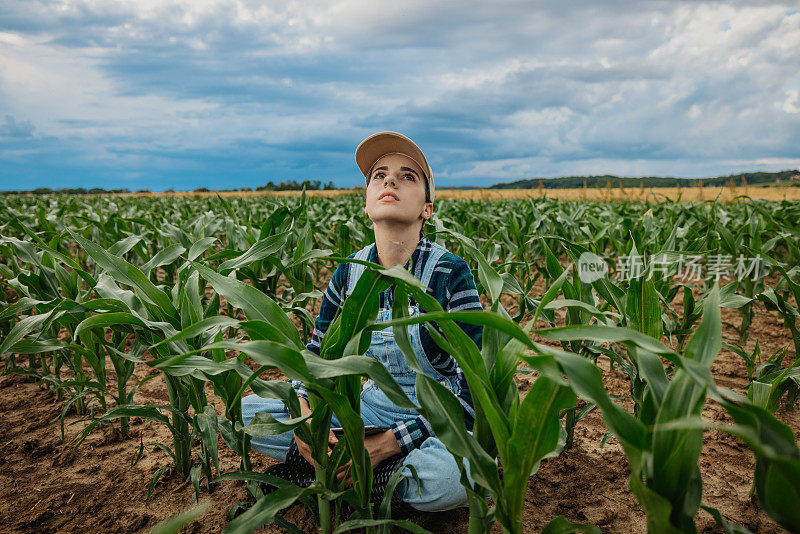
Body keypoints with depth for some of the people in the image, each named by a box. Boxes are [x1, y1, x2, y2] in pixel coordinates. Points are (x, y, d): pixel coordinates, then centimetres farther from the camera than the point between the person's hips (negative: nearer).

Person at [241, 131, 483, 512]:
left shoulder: (450, 274, -18)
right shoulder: (349, 274, -3)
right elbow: (316, 355, 7)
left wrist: (386, 444, -26)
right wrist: (305, 416, -16)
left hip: (438, 423, -4)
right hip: (372, 410, 4)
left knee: (449, 474, -40)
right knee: (247, 410, -6)